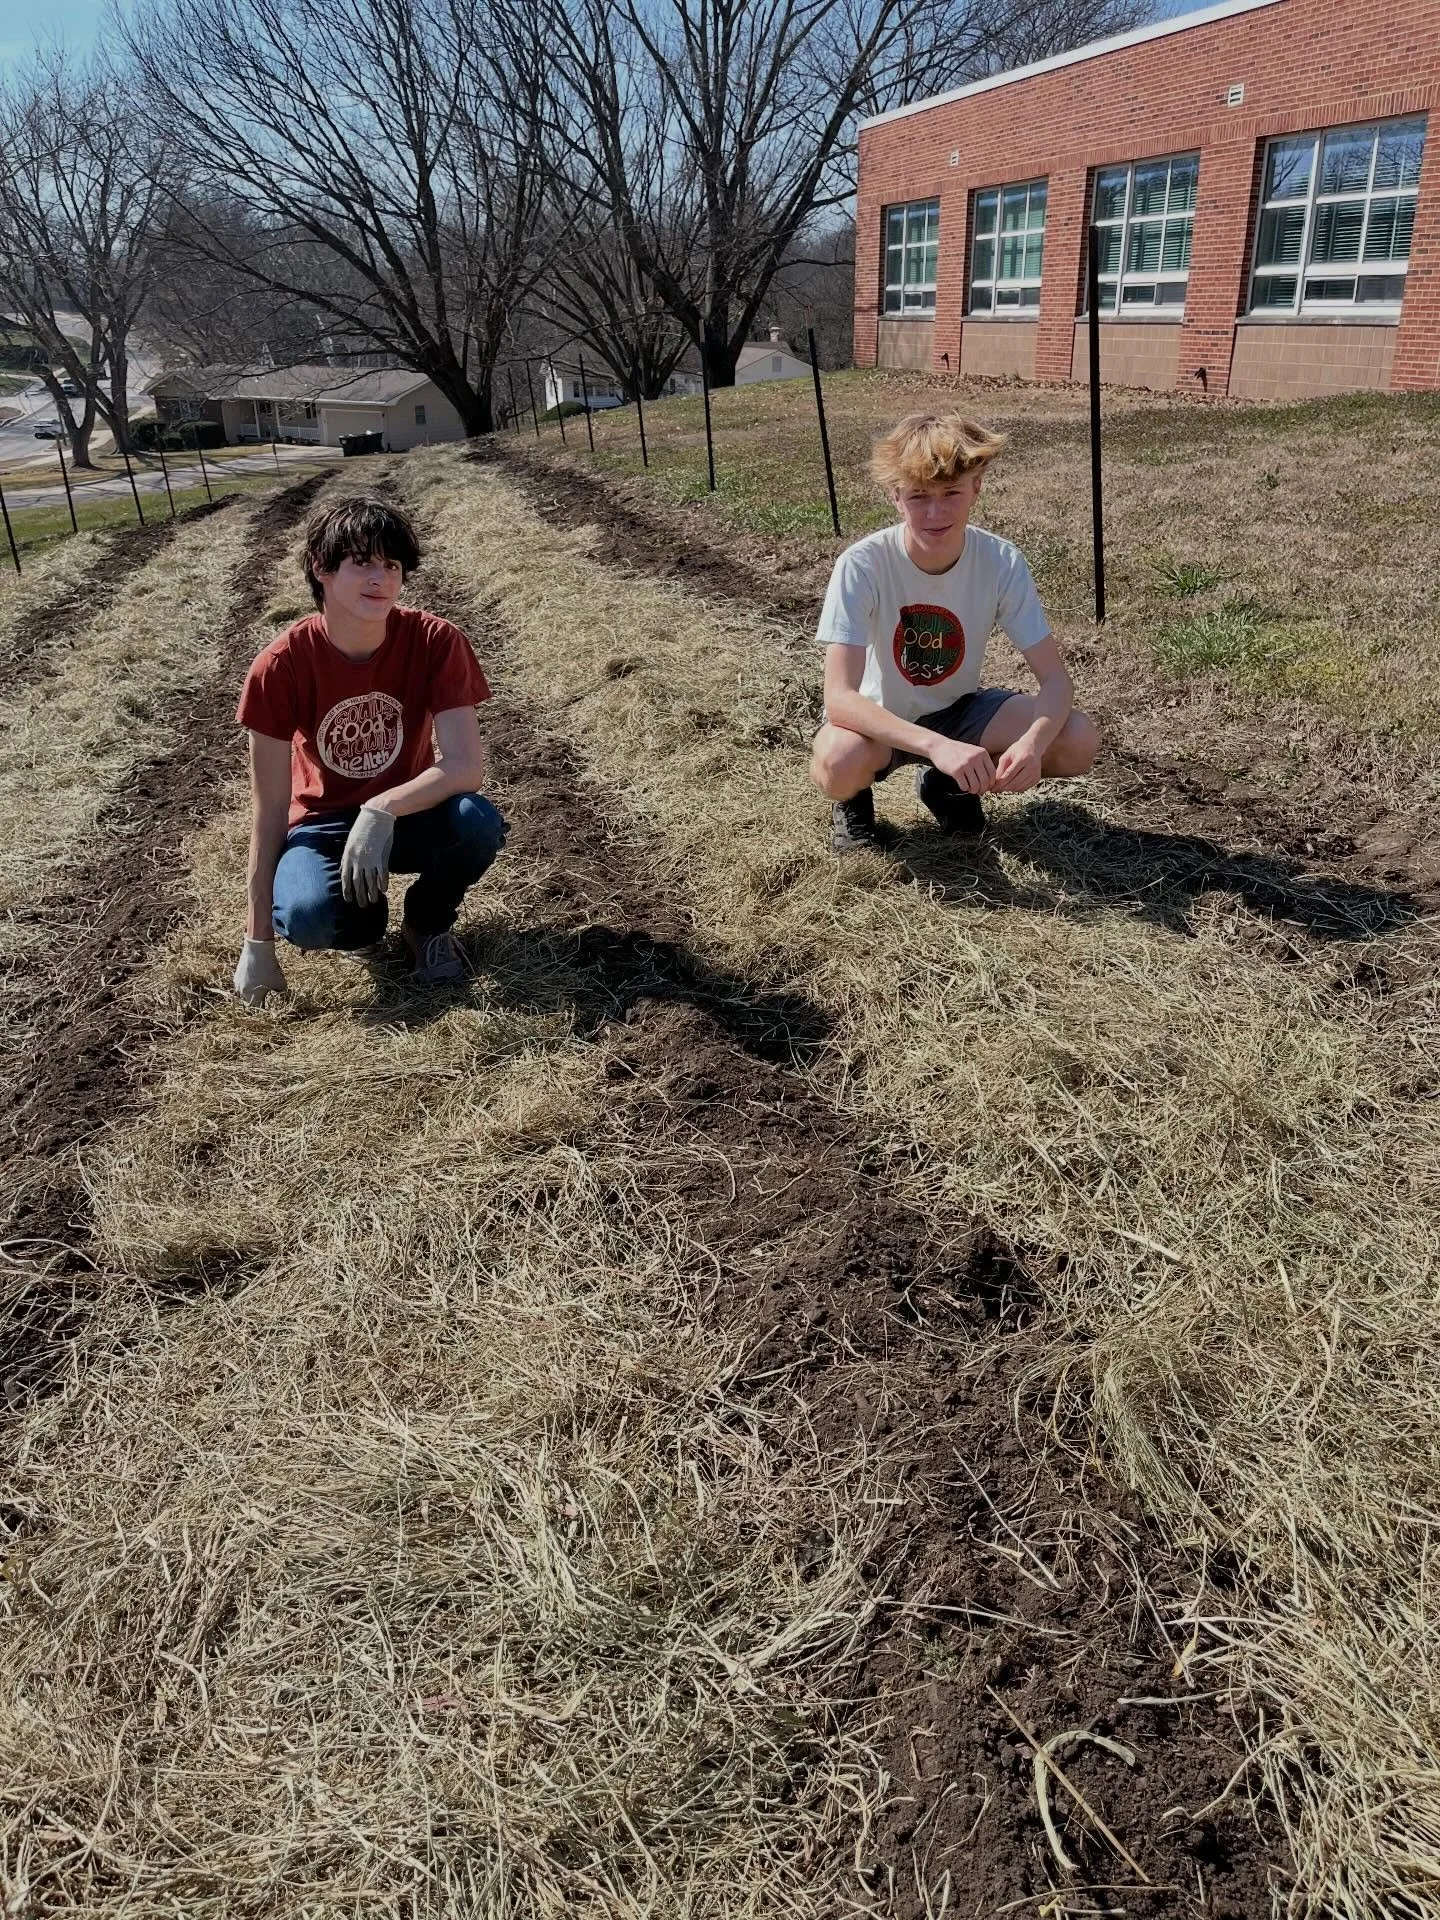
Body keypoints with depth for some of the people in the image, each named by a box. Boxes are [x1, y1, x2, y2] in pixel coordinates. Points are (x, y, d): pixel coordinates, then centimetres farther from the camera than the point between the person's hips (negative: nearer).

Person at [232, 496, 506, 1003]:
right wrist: (259, 941, -16)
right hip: (324, 821, -1)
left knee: (478, 821, -33)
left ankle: (428, 923, 1)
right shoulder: (281, 665, -21)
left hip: (407, 814, 1)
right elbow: (269, 808, -18)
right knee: (307, 914, -33)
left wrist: (381, 810, -40)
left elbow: (467, 765, -24)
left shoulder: (435, 642, -19)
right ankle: (363, 915, 7)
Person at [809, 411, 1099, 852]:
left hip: (958, 708, 4)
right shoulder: (862, 565, -27)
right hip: (880, 720, -3)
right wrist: (935, 744, -50)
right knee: (838, 762, -39)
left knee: (1079, 741, -20)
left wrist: (1033, 742, -40)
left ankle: (951, 784, 7)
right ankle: (853, 801, 1)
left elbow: (1055, 678, -17)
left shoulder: (1002, 562, -18)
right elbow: (839, 697, -35)